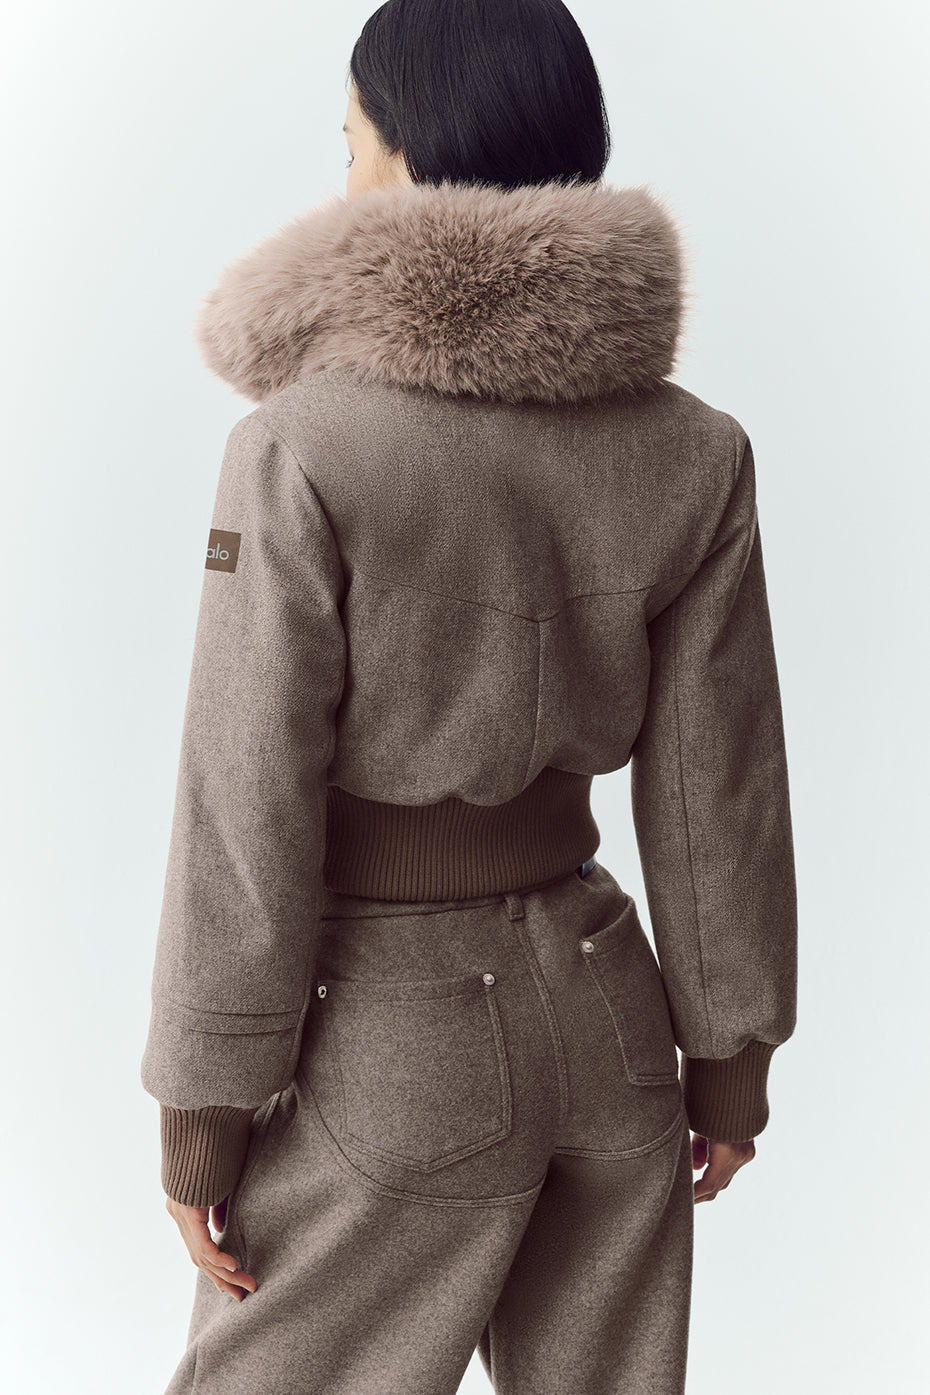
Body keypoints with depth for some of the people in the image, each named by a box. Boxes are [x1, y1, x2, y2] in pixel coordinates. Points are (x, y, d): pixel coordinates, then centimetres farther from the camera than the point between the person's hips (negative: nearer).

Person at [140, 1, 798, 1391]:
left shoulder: (305, 446, -19)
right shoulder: (694, 447, -5)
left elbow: (252, 796, -17)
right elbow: (715, 777, 0)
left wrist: (202, 1093, -6)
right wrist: (734, 1046, 10)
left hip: (385, 1041, -5)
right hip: (599, 1002, 5)